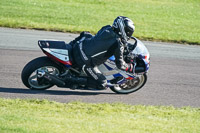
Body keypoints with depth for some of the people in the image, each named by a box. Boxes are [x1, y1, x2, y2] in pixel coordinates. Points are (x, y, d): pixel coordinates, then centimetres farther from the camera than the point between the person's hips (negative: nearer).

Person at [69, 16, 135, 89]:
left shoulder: (107, 28, 4)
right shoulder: (118, 44, -16)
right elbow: (120, 64, -10)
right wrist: (130, 67, 9)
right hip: (86, 63, -8)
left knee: (85, 34, 39)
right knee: (102, 84, 0)